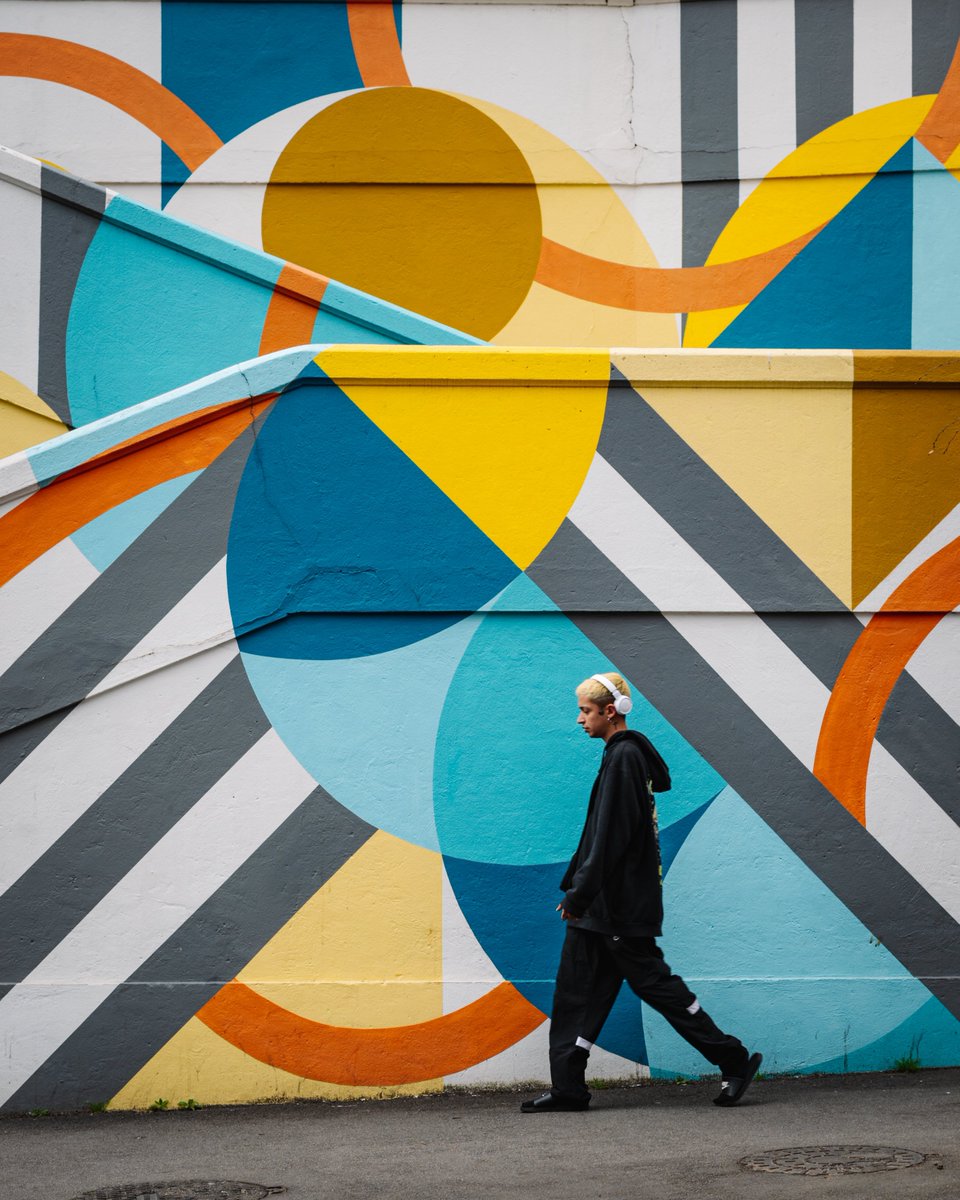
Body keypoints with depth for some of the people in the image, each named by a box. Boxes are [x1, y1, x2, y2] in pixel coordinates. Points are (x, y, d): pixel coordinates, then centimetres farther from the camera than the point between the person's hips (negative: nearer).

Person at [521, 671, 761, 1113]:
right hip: (601, 908, 10)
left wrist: (579, 894, -20)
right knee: (575, 990, 6)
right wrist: (574, 889, 21)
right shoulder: (627, 755, 15)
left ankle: (734, 1060, 7)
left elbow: (609, 838, -21)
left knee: (654, 983, -3)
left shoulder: (623, 758, -15)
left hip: (622, 907, -10)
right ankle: (567, 1088, 6)